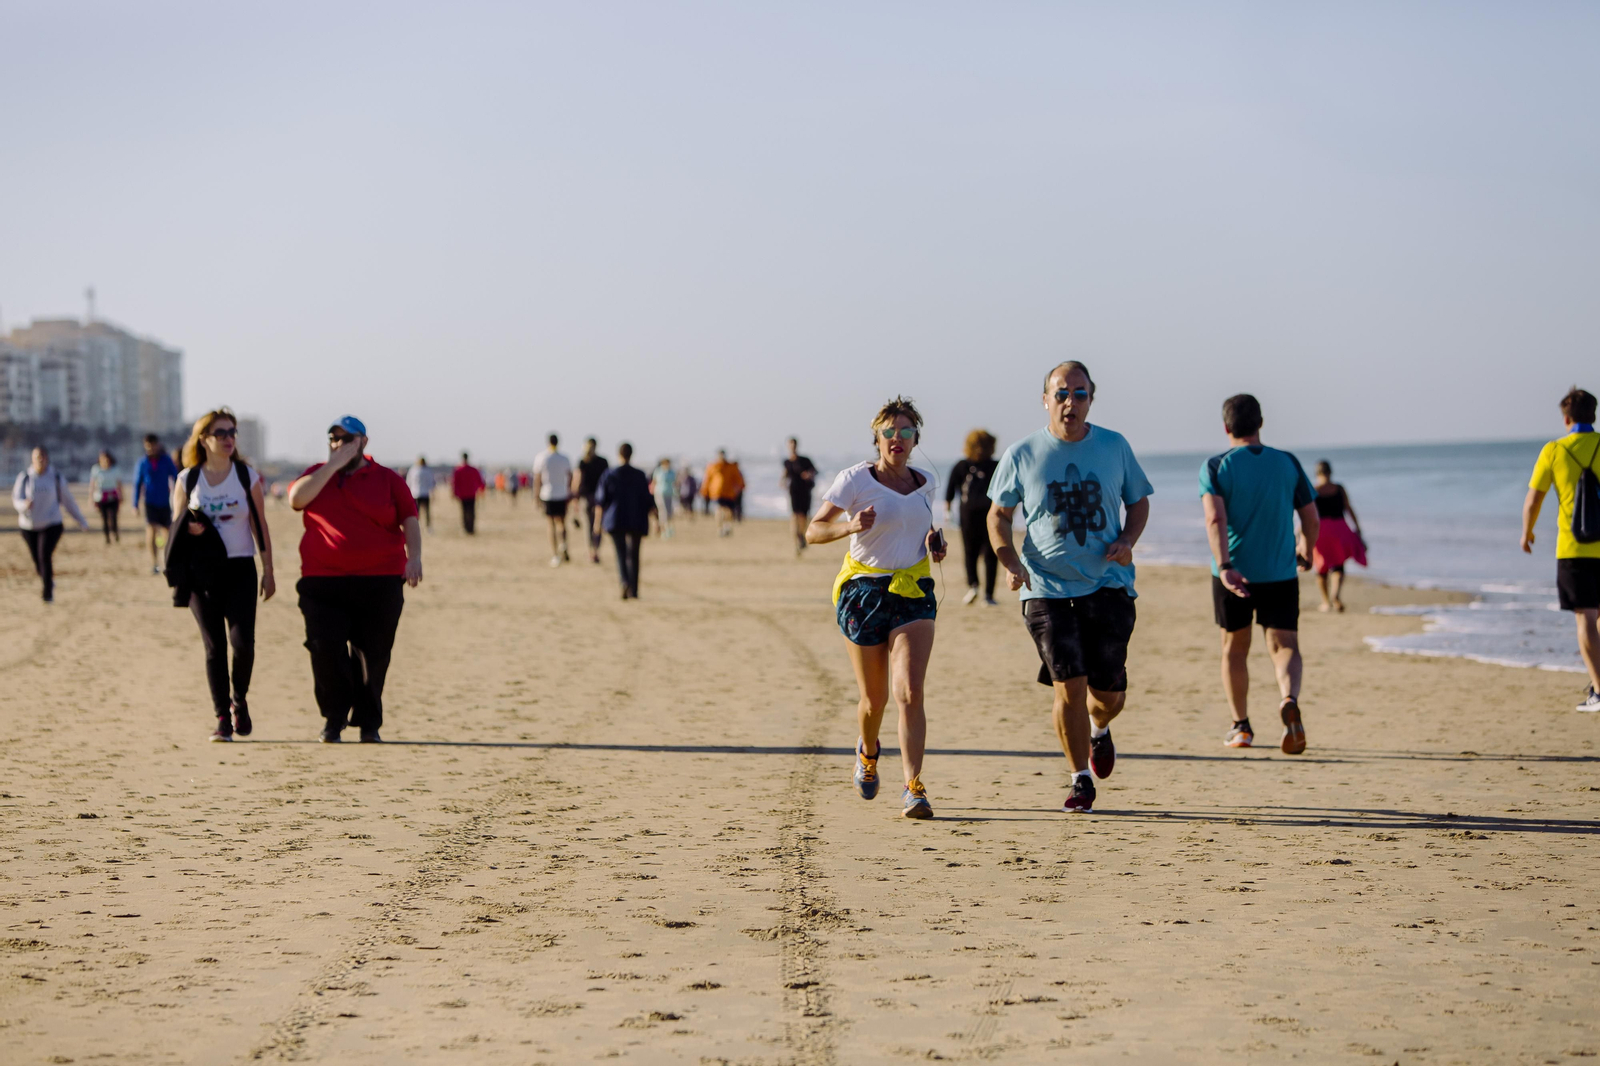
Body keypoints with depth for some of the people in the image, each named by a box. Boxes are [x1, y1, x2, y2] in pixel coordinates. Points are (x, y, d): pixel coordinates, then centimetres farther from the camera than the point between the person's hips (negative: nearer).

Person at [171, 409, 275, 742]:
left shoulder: (247, 475, 3)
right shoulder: (187, 480, 3)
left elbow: (259, 525, 5)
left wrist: (268, 570, 2)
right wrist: (188, 530, -14)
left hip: (240, 568, 0)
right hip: (202, 572, 1)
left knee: (242, 641, -12)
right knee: (214, 646, 1)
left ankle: (239, 700, 15)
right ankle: (222, 719, 8)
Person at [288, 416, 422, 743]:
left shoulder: (388, 480, 9)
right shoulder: (318, 474, 13)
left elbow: (409, 520, 2)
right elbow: (296, 498, -7)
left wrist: (414, 556, -15)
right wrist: (334, 464, -8)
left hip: (380, 581, -1)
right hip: (323, 581, 1)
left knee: (372, 655, 1)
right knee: (325, 649, -9)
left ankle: (368, 723, 15)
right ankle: (334, 718, 7)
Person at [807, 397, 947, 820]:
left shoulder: (925, 482, 7)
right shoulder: (856, 479, -7)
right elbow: (813, 532, -7)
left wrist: (935, 541, 6)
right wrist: (850, 527, -26)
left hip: (914, 592, 2)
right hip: (864, 591, -2)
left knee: (910, 693, -16)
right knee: (874, 698, 7)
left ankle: (914, 789, -17)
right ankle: (868, 753, 42)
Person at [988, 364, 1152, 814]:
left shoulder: (1115, 446, 4)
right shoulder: (1022, 455, 0)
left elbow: (1139, 502, 15)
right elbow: (998, 515, 8)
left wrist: (1127, 541, -5)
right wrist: (1010, 563, -8)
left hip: (1109, 584, 2)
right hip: (1048, 588, -1)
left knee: (1110, 694, 2)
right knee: (1068, 685, -10)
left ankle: (1098, 728, 40)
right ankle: (1080, 780, 7)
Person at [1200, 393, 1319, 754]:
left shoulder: (1215, 467, -4)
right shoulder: (1288, 463, 3)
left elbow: (1215, 519, -19)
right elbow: (1310, 517, 5)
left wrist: (1224, 567, -27)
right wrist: (1306, 552, 24)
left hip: (1233, 573, 0)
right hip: (1280, 573, 0)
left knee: (1234, 647, 17)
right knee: (1284, 645, 0)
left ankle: (1241, 727, 25)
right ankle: (1289, 701, -31)